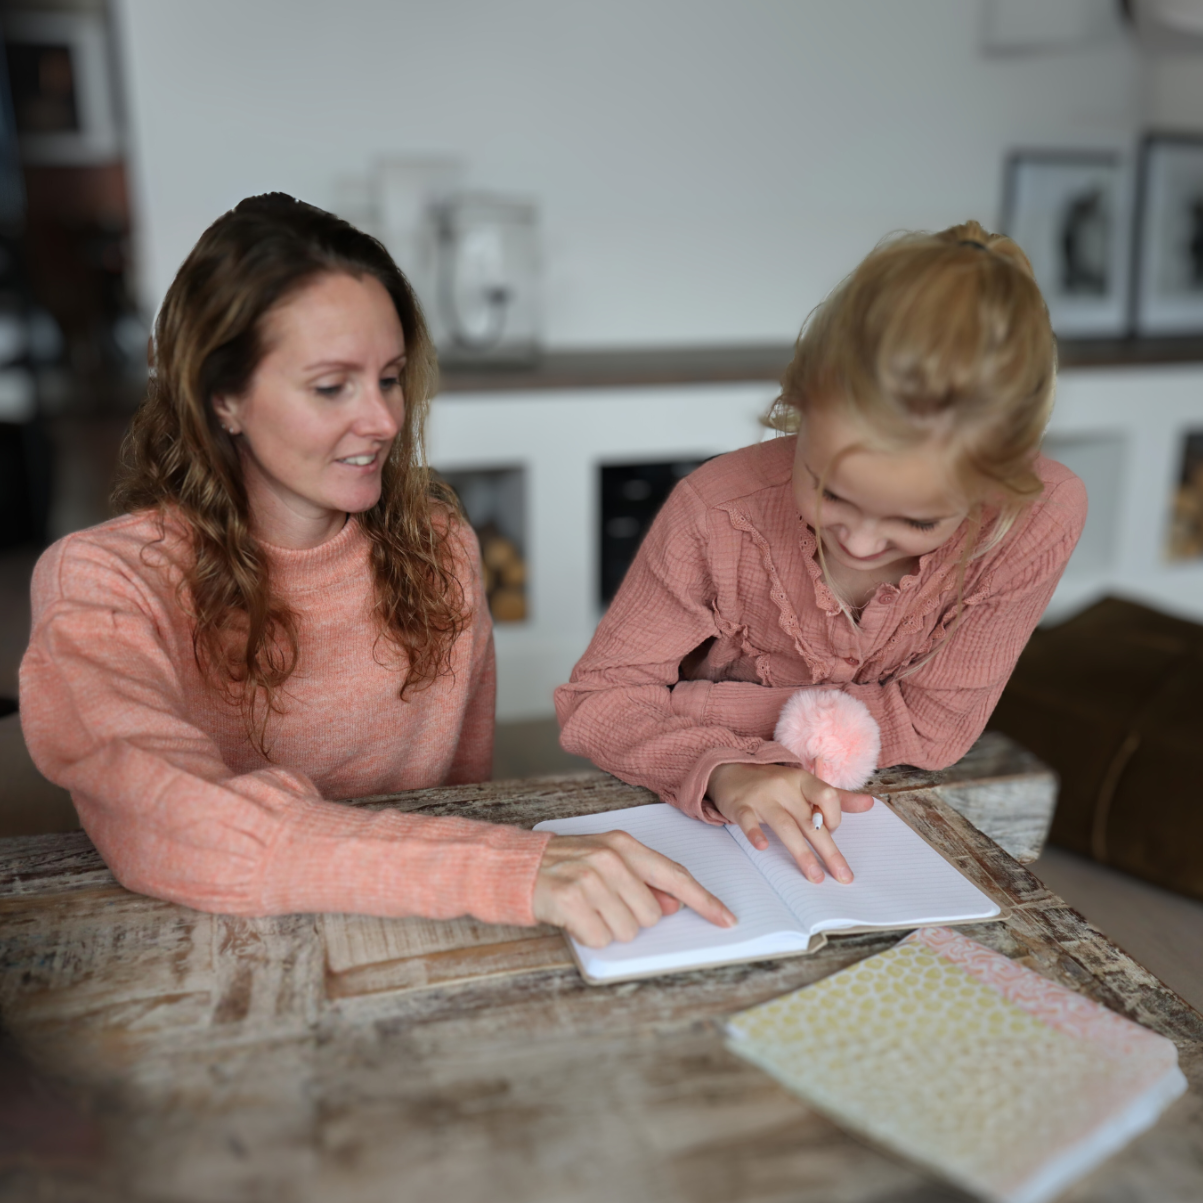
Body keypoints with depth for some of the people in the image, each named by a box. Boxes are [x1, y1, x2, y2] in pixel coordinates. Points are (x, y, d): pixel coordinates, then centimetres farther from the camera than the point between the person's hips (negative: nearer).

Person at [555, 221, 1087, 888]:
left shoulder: (1039, 516, -23)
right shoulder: (719, 513, -24)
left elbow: (932, 725, -17)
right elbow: (596, 699, -16)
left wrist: (679, 705, -19)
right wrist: (722, 770, -36)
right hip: (715, 817, -1)